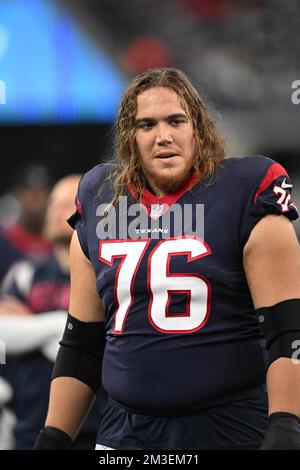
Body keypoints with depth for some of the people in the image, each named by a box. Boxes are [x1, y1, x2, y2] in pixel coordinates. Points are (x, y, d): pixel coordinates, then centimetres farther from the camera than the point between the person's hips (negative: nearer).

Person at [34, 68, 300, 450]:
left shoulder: (246, 197, -5)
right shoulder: (99, 203, 9)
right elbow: (82, 341, 14)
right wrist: (53, 439, 9)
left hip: (233, 431, -4)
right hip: (126, 431, 4)